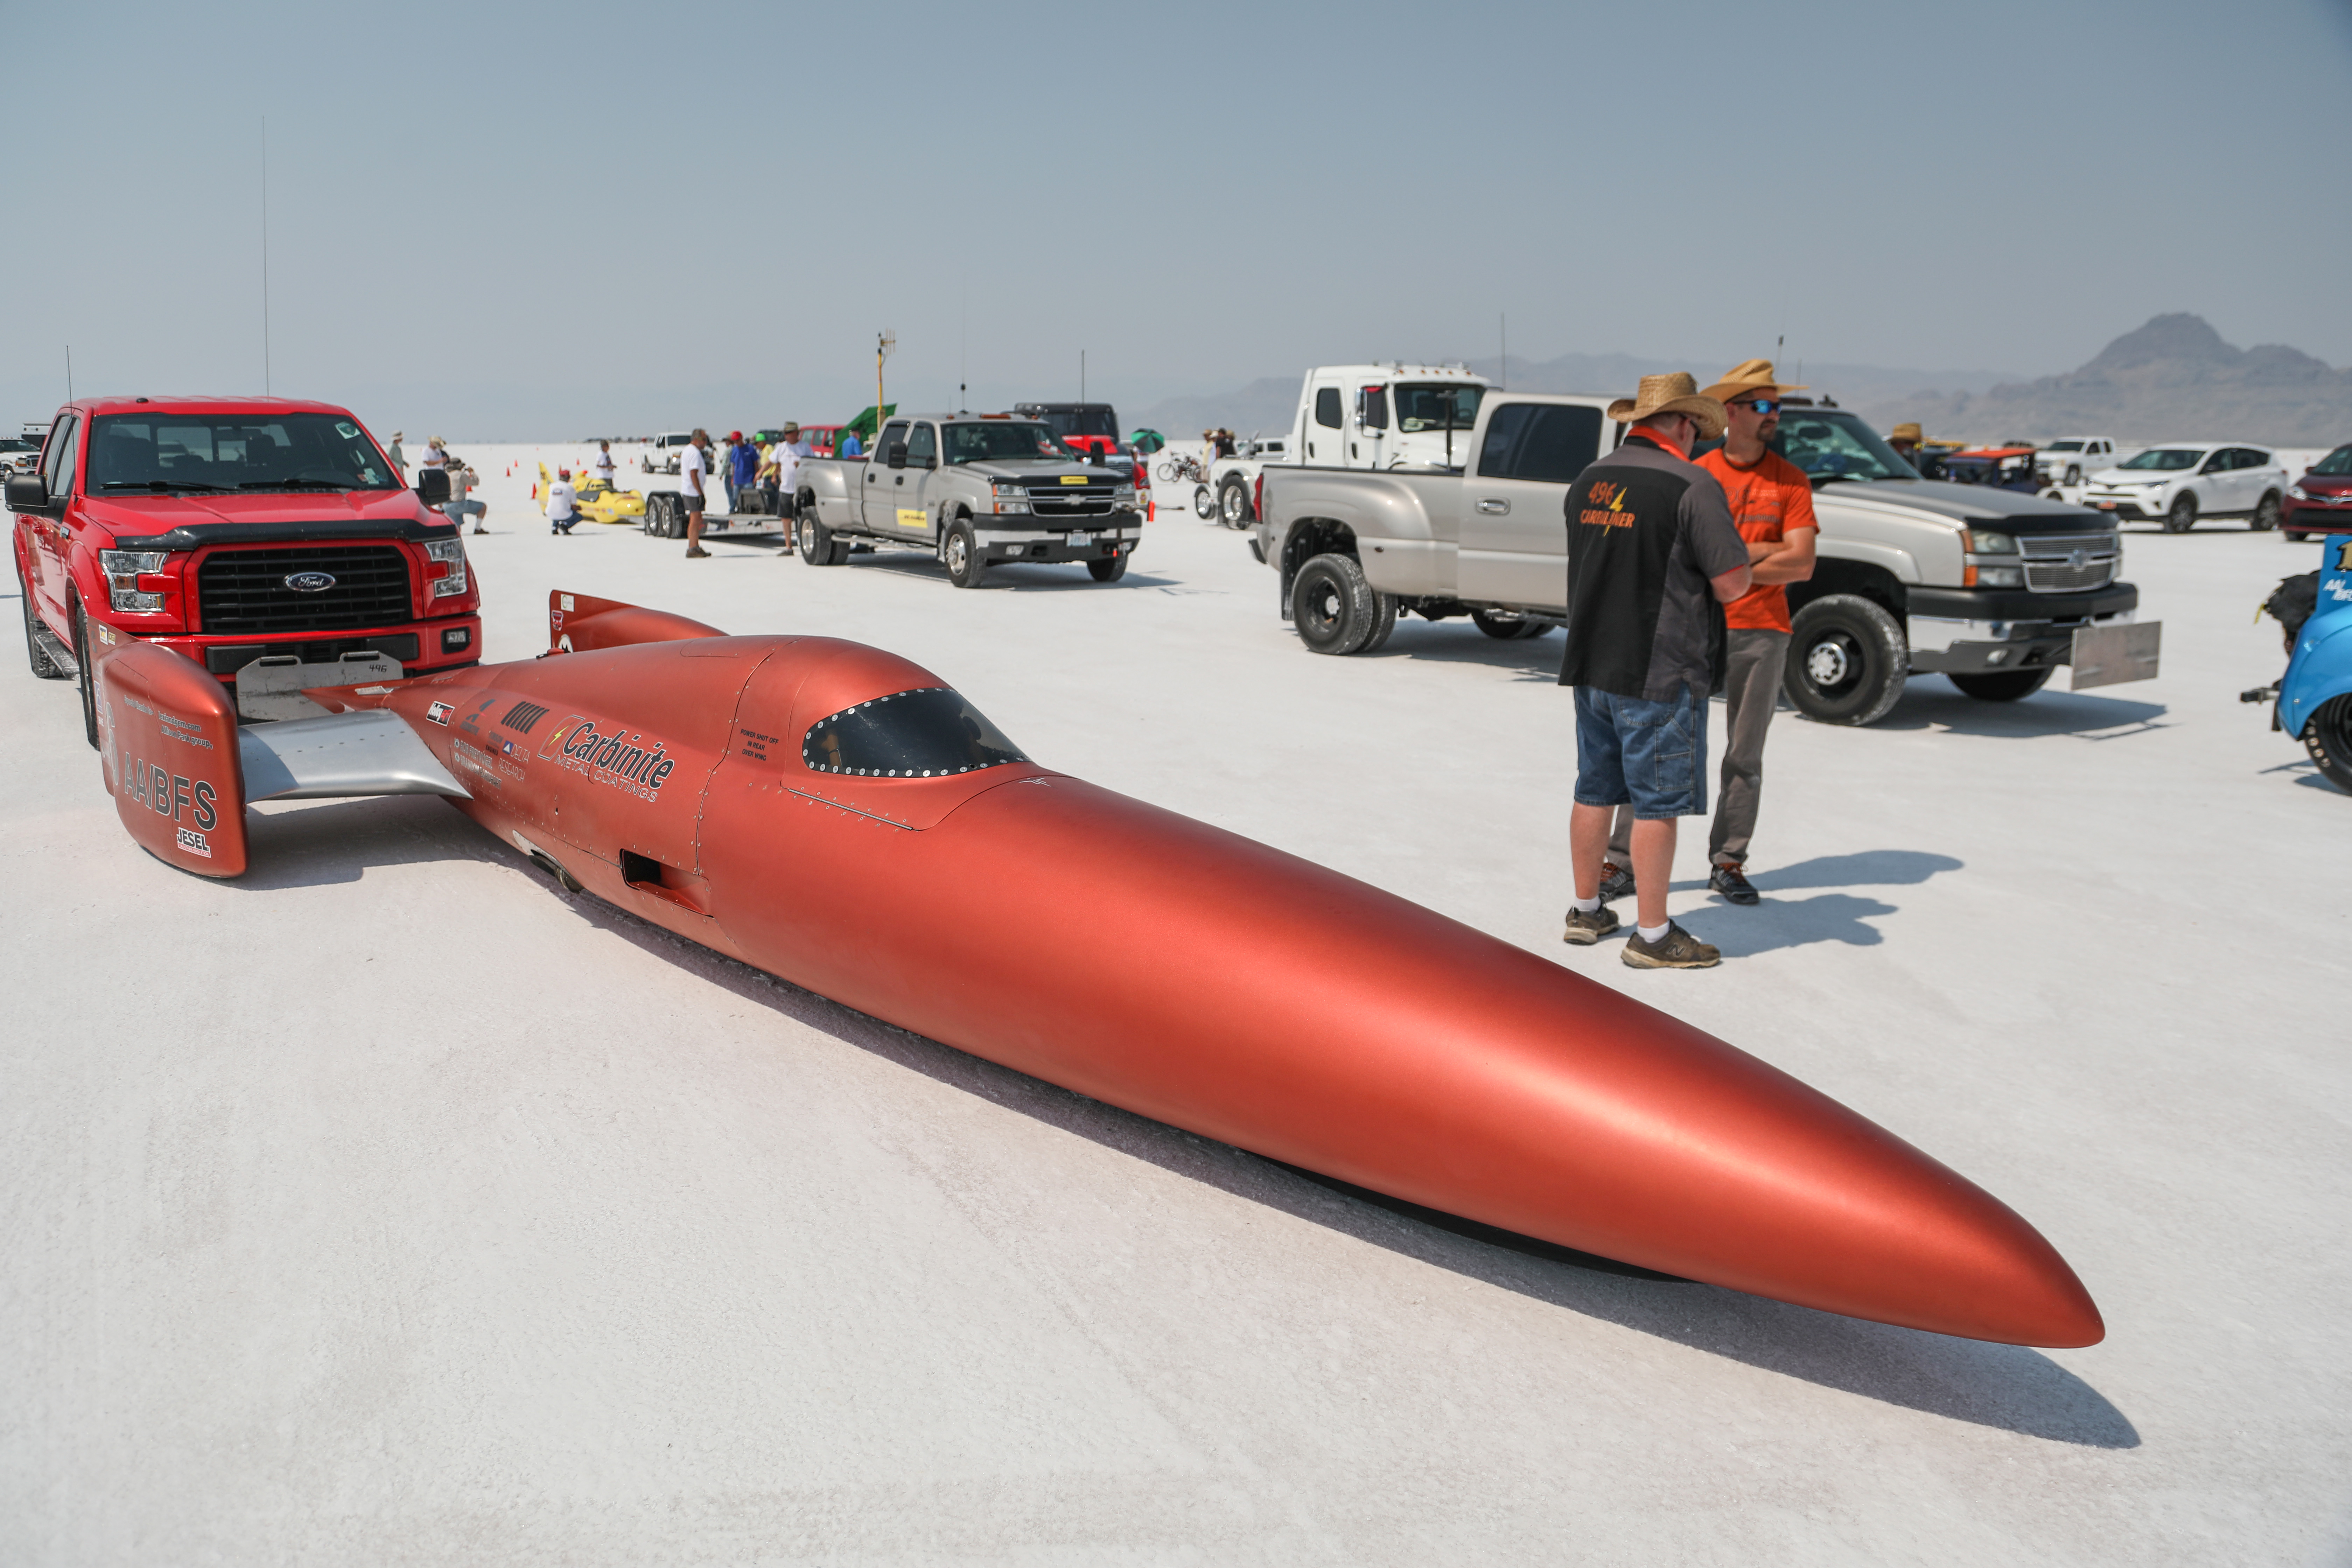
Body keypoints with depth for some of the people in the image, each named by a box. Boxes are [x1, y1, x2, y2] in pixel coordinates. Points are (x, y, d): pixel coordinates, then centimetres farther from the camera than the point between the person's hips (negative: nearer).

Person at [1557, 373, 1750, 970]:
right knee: (1657, 804, 0)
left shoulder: (1588, 482, 8)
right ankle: (1652, 934, 6)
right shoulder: (1691, 485, -13)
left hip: (1592, 665, 7)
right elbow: (1732, 583, -15)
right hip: (1660, 673, -7)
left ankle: (1586, 910, 27)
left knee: (1595, 791, 16)